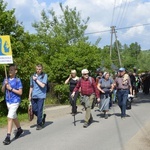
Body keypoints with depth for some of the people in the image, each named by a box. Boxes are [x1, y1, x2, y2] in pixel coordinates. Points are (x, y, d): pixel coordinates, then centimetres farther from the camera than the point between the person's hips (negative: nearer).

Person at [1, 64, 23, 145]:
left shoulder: (17, 80, -11)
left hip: (15, 101, -6)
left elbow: (20, 92, -12)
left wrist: (11, 88, -18)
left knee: (10, 117, -12)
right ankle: (19, 129, 42)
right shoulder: (6, 79, 6)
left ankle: (8, 137, -9)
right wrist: (4, 85, -10)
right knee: (14, 117, 20)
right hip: (8, 101, 7)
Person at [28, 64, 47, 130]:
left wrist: (36, 79, -8)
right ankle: (42, 116, 33)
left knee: (39, 110, -4)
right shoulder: (33, 76, 11)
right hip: (34, 96, 5)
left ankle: (39, 124, 7)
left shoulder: (44, 76, -2)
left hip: (41, 95, -5)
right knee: (34, 110, 7)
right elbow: (31, 86, 17)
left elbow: (42, 85, -13)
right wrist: (29, 95, 15)